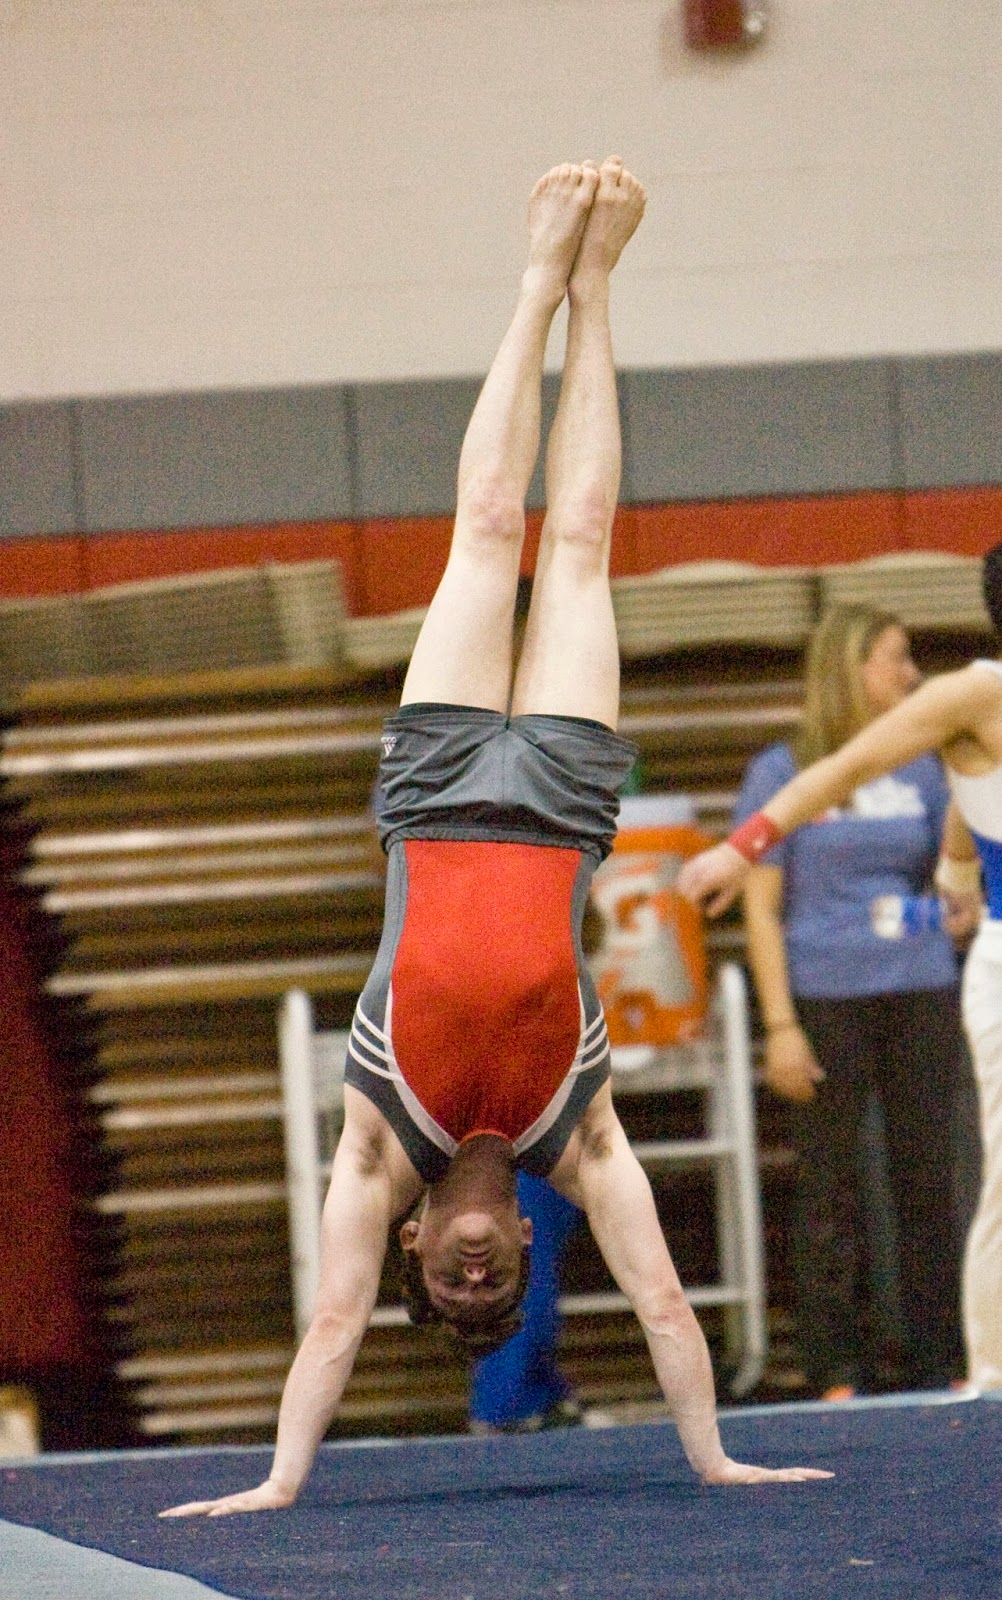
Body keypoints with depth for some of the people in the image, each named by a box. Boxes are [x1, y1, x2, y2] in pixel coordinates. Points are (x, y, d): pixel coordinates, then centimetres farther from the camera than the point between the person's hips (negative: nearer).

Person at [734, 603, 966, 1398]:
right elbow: (761, 906, -4)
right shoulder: (784, 772, -1)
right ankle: (841, 1373, 5)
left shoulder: (920, 767, 12)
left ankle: (939, 1364, 10)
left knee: (927, 1177, 4)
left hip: (920, 992, 4)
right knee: (832, 1185, 0)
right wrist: (780, 1025, -10)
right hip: (825, 998, -4)